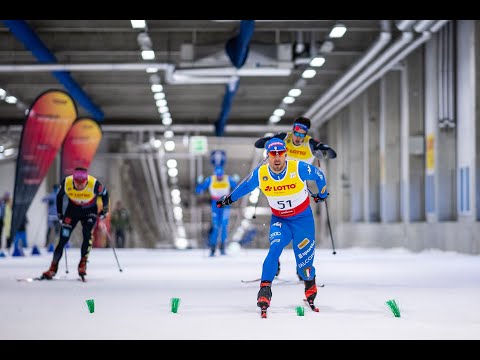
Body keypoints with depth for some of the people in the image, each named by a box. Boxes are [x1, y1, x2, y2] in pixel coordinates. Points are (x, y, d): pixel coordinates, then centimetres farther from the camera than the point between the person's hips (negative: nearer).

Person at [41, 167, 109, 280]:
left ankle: (83, 264, -14)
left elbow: (104, 193, -8)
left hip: (90, 211, -1)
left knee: (87, 235, -24)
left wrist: (105, 210, 0)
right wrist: (59, 213, 3)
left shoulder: (94, 184, -31)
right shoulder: (66, 183, -26)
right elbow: (59, 196, -3)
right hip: (73, 210, 1)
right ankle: (53, 268, 2)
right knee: (63, 239, -5)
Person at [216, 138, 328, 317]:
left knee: (304, 265, 1)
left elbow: (319, 176, -2)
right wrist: (229, 198, 21)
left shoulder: (299, 168, -22)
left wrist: (322, 193, 16)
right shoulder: (260, 173, -14)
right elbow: (246, 186, 8)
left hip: (303, 218, -2)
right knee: (275, 248, -28)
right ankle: (265, 289, -28)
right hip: (279, 220, 2)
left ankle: (310, 286, 35)